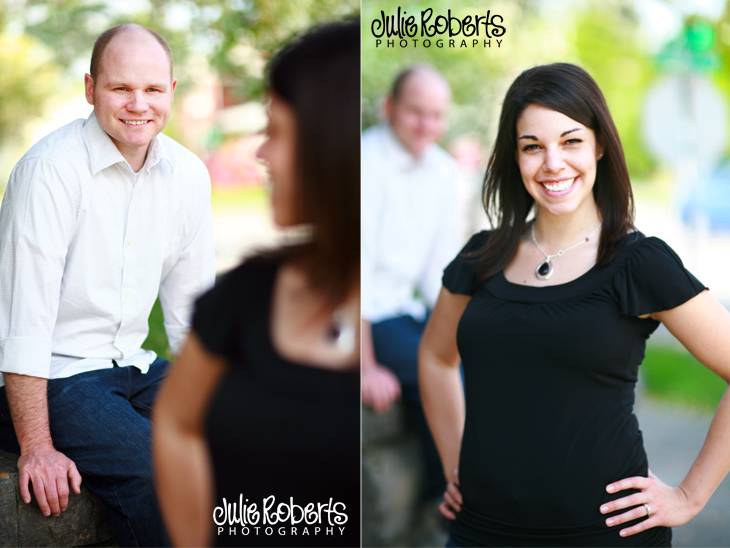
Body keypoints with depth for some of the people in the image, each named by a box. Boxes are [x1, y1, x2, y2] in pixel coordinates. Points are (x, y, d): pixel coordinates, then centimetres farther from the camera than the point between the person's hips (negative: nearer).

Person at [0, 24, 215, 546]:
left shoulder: (188, 174, 4)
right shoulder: (52, 168, -16)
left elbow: (191, 310, 13)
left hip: (130, 366, 7)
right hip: (48, 377, -7)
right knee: (158, 473, -28)